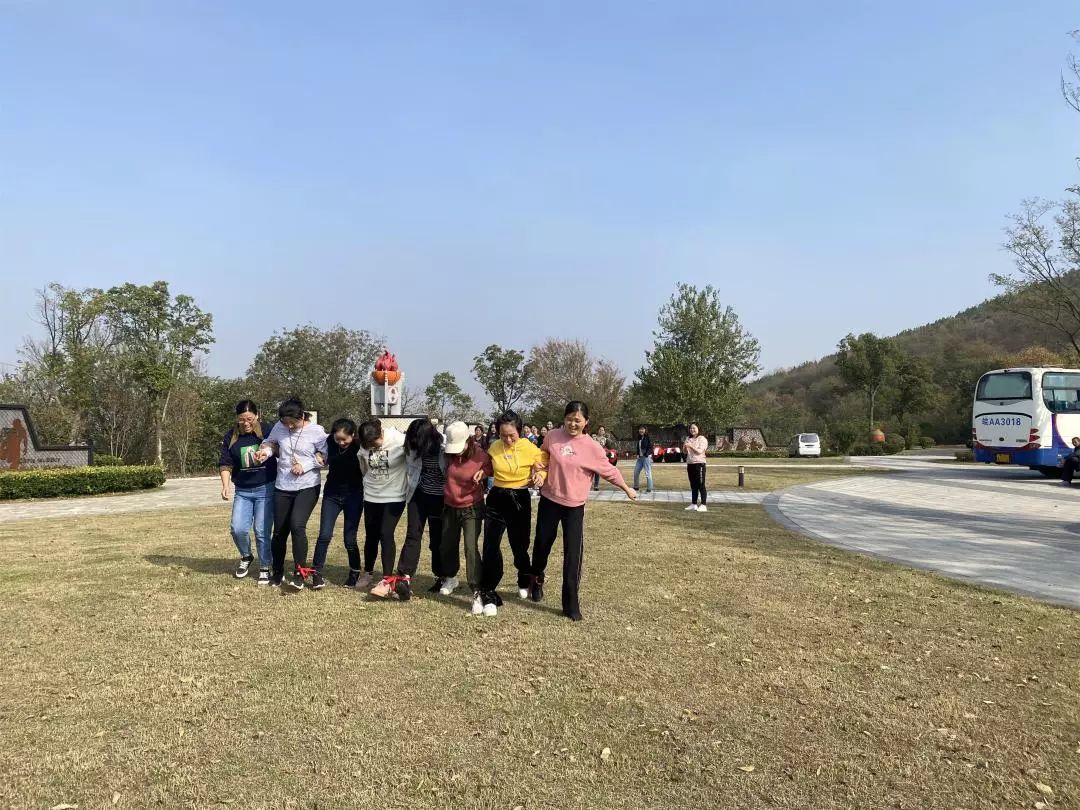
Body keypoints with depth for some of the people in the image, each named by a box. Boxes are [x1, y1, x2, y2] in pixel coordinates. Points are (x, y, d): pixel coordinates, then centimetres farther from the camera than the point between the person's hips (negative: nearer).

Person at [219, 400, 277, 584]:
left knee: (262, 531, -2)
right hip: (242, 491, 3)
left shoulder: (267, 431, -7)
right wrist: (225, 485, -14)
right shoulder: (231, 436, 1)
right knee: (237, 528, -7)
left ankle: (265, 568, 15)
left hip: (266, 489, -3)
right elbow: (225, 463, -1)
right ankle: (246, 557, 23)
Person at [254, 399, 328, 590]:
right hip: (282, 488, 4)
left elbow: (327, 456, -7)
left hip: (307, 487, -4)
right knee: (279, 531, 11)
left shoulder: (316, 431, -10)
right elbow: (270, 442, 13)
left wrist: (305, 465, -17)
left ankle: (300, 572, -10)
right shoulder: (279, 427, -3)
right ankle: (277, 572, 31)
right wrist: (265, 451, -10)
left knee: (297, 525, -22)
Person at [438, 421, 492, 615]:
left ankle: (478, 592, -8)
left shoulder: (481, 456, -19)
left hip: (472, 508, -5)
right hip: (450, 507, 5)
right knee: (447, 546, 17)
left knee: (471, 548, -15)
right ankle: (450, 578, 42)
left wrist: (483, 472, -20)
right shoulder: (449, 454, -7)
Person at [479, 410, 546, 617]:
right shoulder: (493, 448, -4)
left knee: (519, 545, 13)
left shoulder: (531, 449, -11)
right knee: (490, 546, -9)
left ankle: (525, 582, 42)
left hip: (520, 500, -1)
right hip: (497, 499, 1)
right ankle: (489, 595, -2)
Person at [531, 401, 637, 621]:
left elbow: (609, 471, 1)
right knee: (542, 544, 15)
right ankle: (537, 580, 45)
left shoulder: (592, 447, -11)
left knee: (573, 555, -4)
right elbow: (543, 457, 14)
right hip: (549, 501, 2)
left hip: (574, 506, -2)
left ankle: (571, 604, 8)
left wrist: (627, 490, 11)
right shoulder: (552, 437, -6)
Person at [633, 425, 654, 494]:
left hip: (646, 457, -8)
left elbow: (650, 447, -14)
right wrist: (638, 454, 7)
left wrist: (646, 454, -20)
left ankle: (649, 489, -1)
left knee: (648, 473, -7)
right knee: (636, 472, 12)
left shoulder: (648, 438, -9)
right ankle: (636, 487, 26)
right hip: (640, 457, 8)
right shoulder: (639, 438, 14)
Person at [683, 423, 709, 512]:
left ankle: (703, 505, -6)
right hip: (690, 464, 7)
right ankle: (693, 504, 15)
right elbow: (685, 452, 15)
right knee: (693, 485, 10)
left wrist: (691, 446, -23)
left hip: (699, 463, -7)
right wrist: (685, 446, -5)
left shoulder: (702, 439, -5)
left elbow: (700, 451, -15)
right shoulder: (688, 439, 15)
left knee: (701, 485, -7)